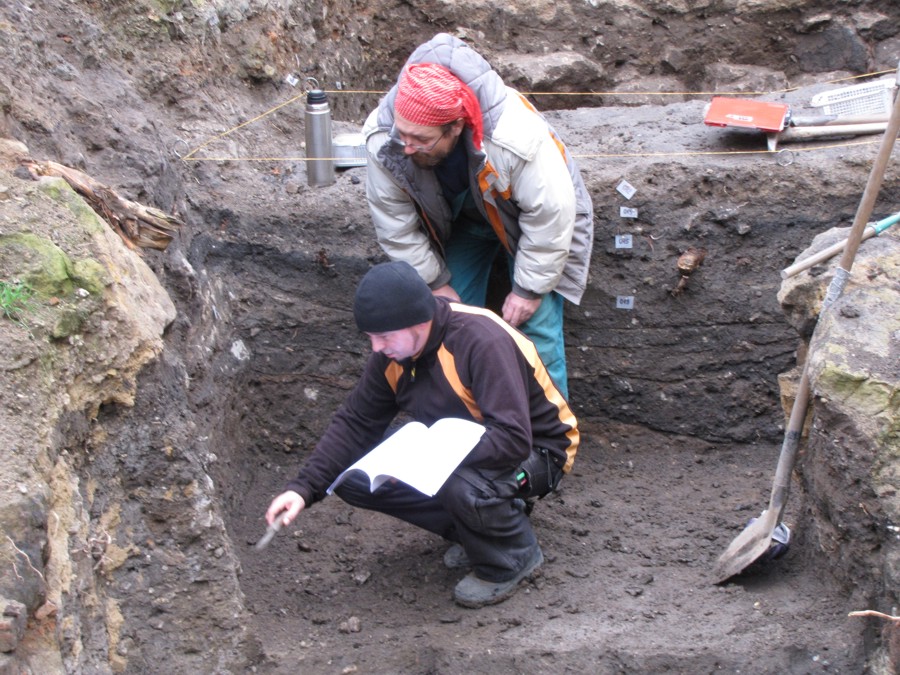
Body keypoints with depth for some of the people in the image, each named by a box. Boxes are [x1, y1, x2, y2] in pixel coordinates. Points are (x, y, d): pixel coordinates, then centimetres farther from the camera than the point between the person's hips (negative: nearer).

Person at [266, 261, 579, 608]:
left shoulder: (484, 342, -31)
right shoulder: (391, 352, -8)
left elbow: (514, 440, -36)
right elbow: (355, 424, -2)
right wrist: (303, 488, -13)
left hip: (536, 450, -7)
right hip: (453, 449, 8)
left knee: (463, 487, -40)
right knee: (355, 479, -9)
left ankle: (514, 558, -7)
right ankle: (473, 529, 5)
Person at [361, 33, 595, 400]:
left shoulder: (517, 138, -45)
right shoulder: (383, 139, -33)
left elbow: (551, 217, -31)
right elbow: (394, 223, -17)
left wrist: (529, 289, -22)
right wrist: (435, 282, -11)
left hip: (528, 216, -3)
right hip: (458, 220, 4)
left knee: (537, 325, -8)